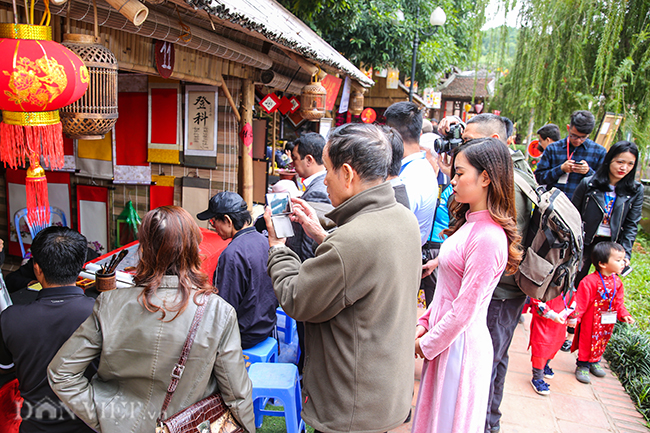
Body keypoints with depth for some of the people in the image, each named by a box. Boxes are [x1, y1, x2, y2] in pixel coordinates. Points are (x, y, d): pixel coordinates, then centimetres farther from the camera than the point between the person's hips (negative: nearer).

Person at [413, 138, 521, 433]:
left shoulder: (488, 237, -25)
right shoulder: (471, 222, 5)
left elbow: (464, 312, -22)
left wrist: (427, 344, -10)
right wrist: (424, 323, 7)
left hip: (460, 343, -8)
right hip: (447, 339, 8)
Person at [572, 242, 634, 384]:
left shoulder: (617, 282, -1)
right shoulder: (590, 281, -25)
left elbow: (618, 301, 9)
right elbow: (580, 302, -21)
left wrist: (624, 314, -4)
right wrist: (575, 317, -25)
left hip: (607, 322, 7)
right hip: (591, 321, -7)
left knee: (602, 341, 20)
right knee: (588, 341, 6)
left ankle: (594, 361, 42)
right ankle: (582, 365, 23)